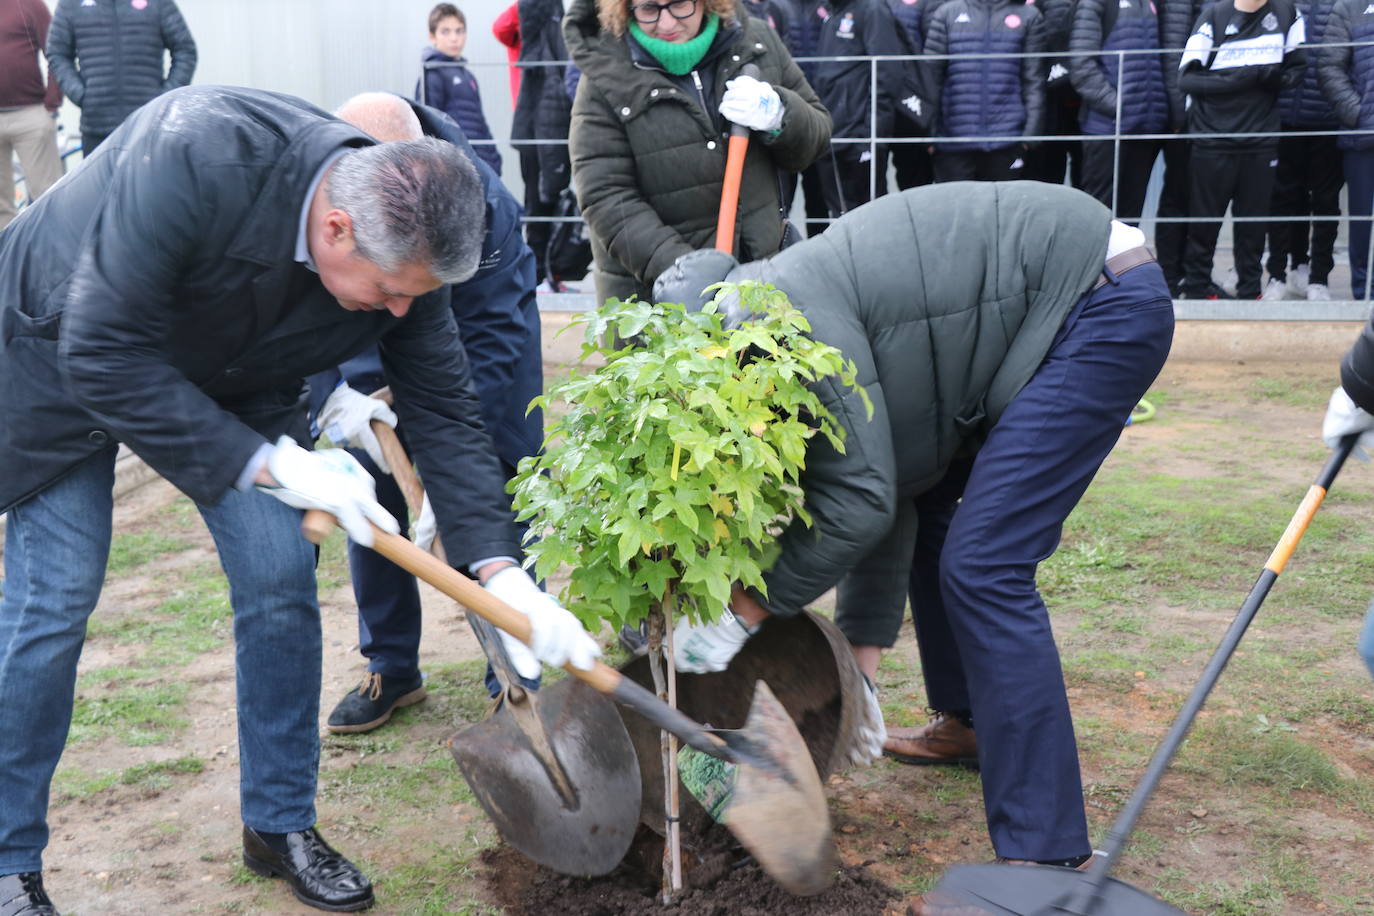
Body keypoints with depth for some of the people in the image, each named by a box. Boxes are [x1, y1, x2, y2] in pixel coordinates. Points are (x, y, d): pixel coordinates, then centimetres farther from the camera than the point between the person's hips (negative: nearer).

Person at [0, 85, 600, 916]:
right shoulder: (197, 156, -40)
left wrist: (505, 576, -21)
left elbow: (445, 414, -13)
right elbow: (103, 357, -34)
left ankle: (281, 823, 15)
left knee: (281, 580, -4)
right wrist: (271, 464, -34)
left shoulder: (401, 250, -22)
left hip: (230, 381, 5)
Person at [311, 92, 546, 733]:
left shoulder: (478, 198, -38)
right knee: (368, 488, 0)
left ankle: (519, 676, 3)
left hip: (487, 313, -2)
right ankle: (390, 668, 15)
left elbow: (488, 338, -36)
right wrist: (331, 397, -44)